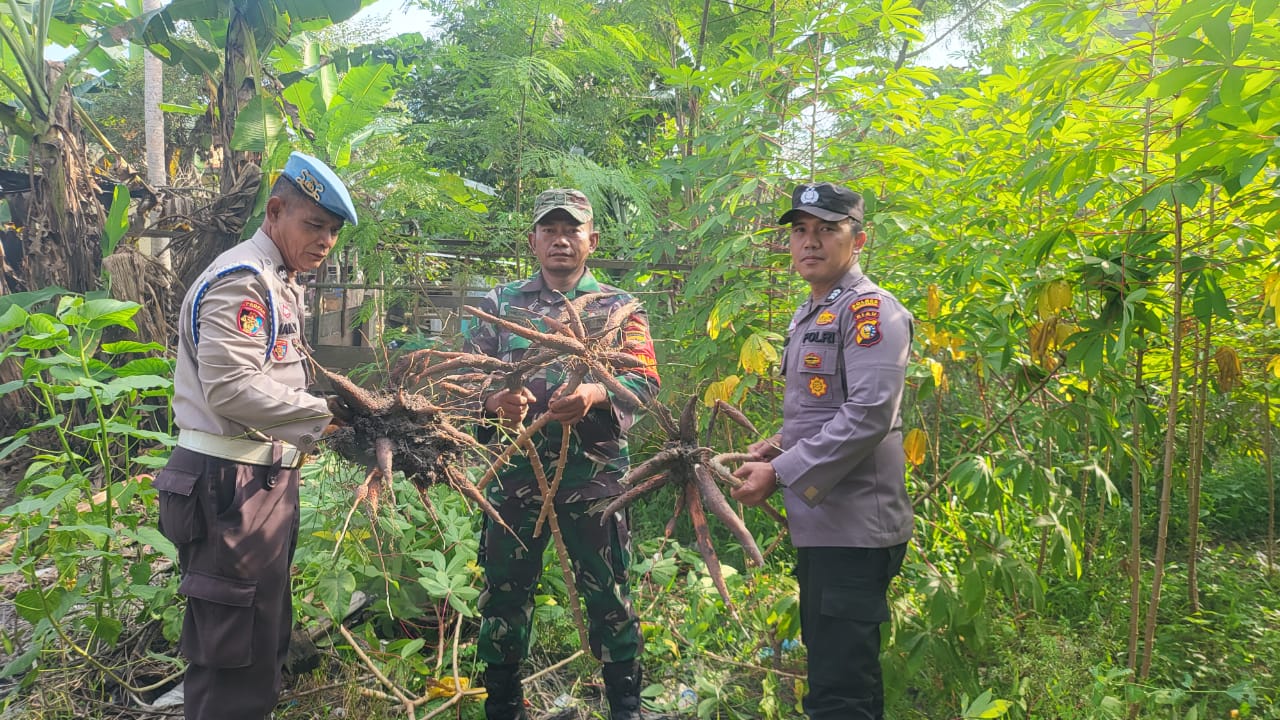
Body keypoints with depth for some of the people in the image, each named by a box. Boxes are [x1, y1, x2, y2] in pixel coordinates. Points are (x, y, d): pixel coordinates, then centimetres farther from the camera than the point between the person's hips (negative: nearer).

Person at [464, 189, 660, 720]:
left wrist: (594, 395, -26)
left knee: (608, 595, 6)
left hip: (595, 474, -1)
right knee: (504, 591, 10)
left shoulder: (620, 307, 6)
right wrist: (495, 399, -20)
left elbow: (644, 384, -5)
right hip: (515, 471, 2)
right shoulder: (501, 303, 10)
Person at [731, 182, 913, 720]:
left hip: (854, 529, -10)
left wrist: (779, 474, -19)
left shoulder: (870, 310, -12)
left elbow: (868, 415, -22)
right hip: (818, 523, 10)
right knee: (828, 671, 20)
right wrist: (776, 447, 7)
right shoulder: (806, 315, 17)